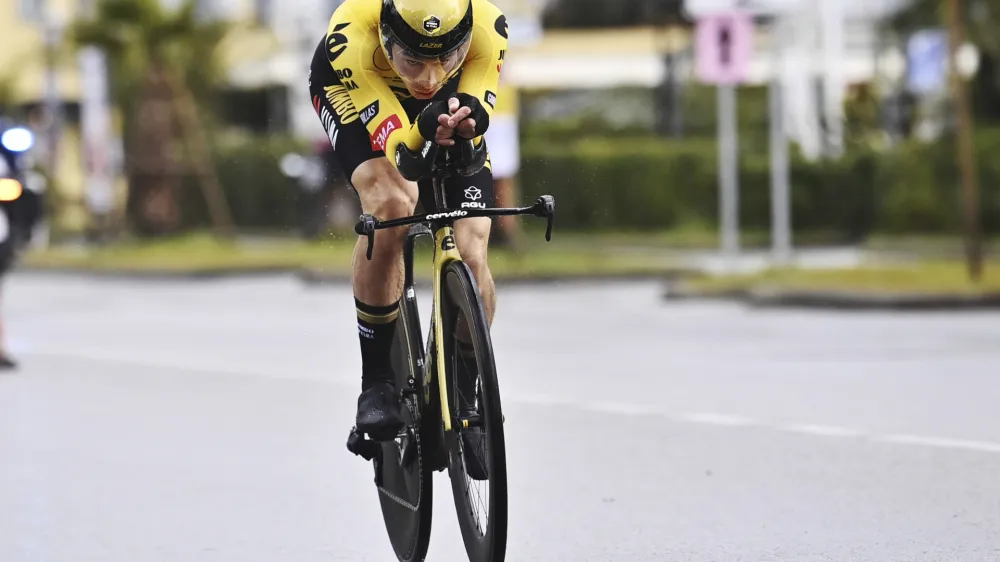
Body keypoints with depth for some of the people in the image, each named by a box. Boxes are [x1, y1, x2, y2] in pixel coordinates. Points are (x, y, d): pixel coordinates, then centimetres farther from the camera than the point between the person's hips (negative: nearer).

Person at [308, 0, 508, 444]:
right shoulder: (352, 37, -42)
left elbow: (474, 118, -34)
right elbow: (402, 154, -43)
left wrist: (463, 127, -58)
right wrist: (426, 133, -65)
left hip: (449, 100, 2)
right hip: (351, 91, -2)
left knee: (470, 255, -14)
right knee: (390, 203, -32)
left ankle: (465, 394, 12)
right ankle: (377, 382, -16)